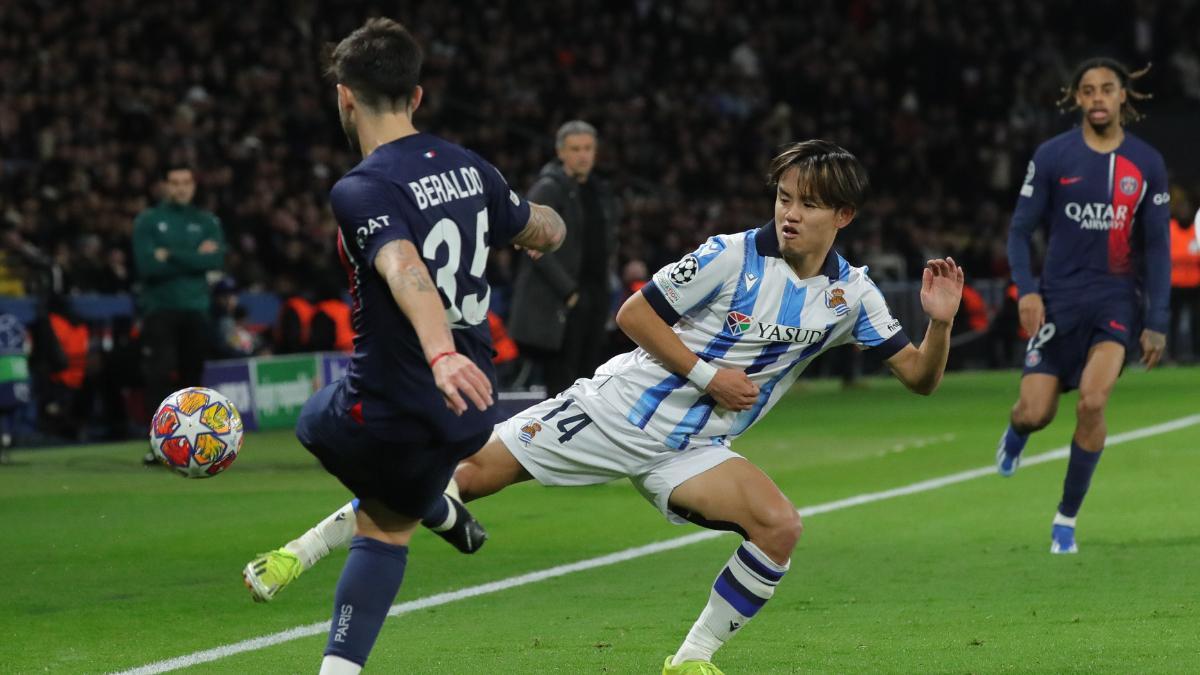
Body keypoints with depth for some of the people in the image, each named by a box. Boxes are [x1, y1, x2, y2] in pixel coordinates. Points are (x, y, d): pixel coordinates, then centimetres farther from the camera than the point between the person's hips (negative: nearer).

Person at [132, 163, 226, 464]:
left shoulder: (207, 222, 10)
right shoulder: (147, 221, 4)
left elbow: (215, 260, -7)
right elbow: (147, 265, -10)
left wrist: (171, 256, -12)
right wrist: (193, 258, -8)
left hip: (195, 311, 2)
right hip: (159, 309, -2)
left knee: (192, 377, 4)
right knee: (158, 377, -11)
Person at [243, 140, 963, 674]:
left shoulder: (851, 294, 0)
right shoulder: (733, 255, -12)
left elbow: (921, 377, 2)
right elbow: (634, 313, -7)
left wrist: (940, 322, -17)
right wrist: (707, 374, -14)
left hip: (688, 450, 3)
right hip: (620, 409, -3)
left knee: (780, 524, -22)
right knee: (473, 470, -9)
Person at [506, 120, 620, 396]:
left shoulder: (599, 191, 14)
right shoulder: (548, 189, -8)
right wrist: (568, 291, -15)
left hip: (594, 298, 7)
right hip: (557, 304, -7)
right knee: (561, 383, -8)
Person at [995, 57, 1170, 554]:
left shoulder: (1147, 164, 1)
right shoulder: (1052, 156, -3)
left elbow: (1156, 247, 6)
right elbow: (1020, 229, 2)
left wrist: (1157, 321, 0)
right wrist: (1025, 289, -14)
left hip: (1115, 298, 0)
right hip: (1059, 297, 0)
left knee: (1093, 401, -21)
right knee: (1037, 413, -5)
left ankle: (1067, 517, -3)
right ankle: (1016, 432, 37)